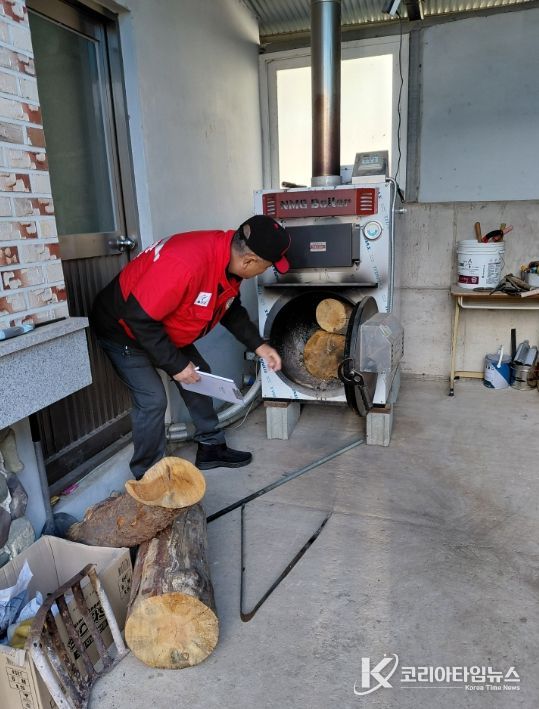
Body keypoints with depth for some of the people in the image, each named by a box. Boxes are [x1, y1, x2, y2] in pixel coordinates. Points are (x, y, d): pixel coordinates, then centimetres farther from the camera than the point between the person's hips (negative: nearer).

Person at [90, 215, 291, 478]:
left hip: (164, 329, 9)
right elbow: (139, 318, -34)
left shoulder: (231, 257, -11)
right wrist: (175, 364, -26)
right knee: (152, 399, -13)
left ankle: (211, 448, 26)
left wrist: (258, 345, -1)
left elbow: (231, 309, 7)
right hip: (123, 328, -9)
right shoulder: (186, 264, -40)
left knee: (199, 379, 10)